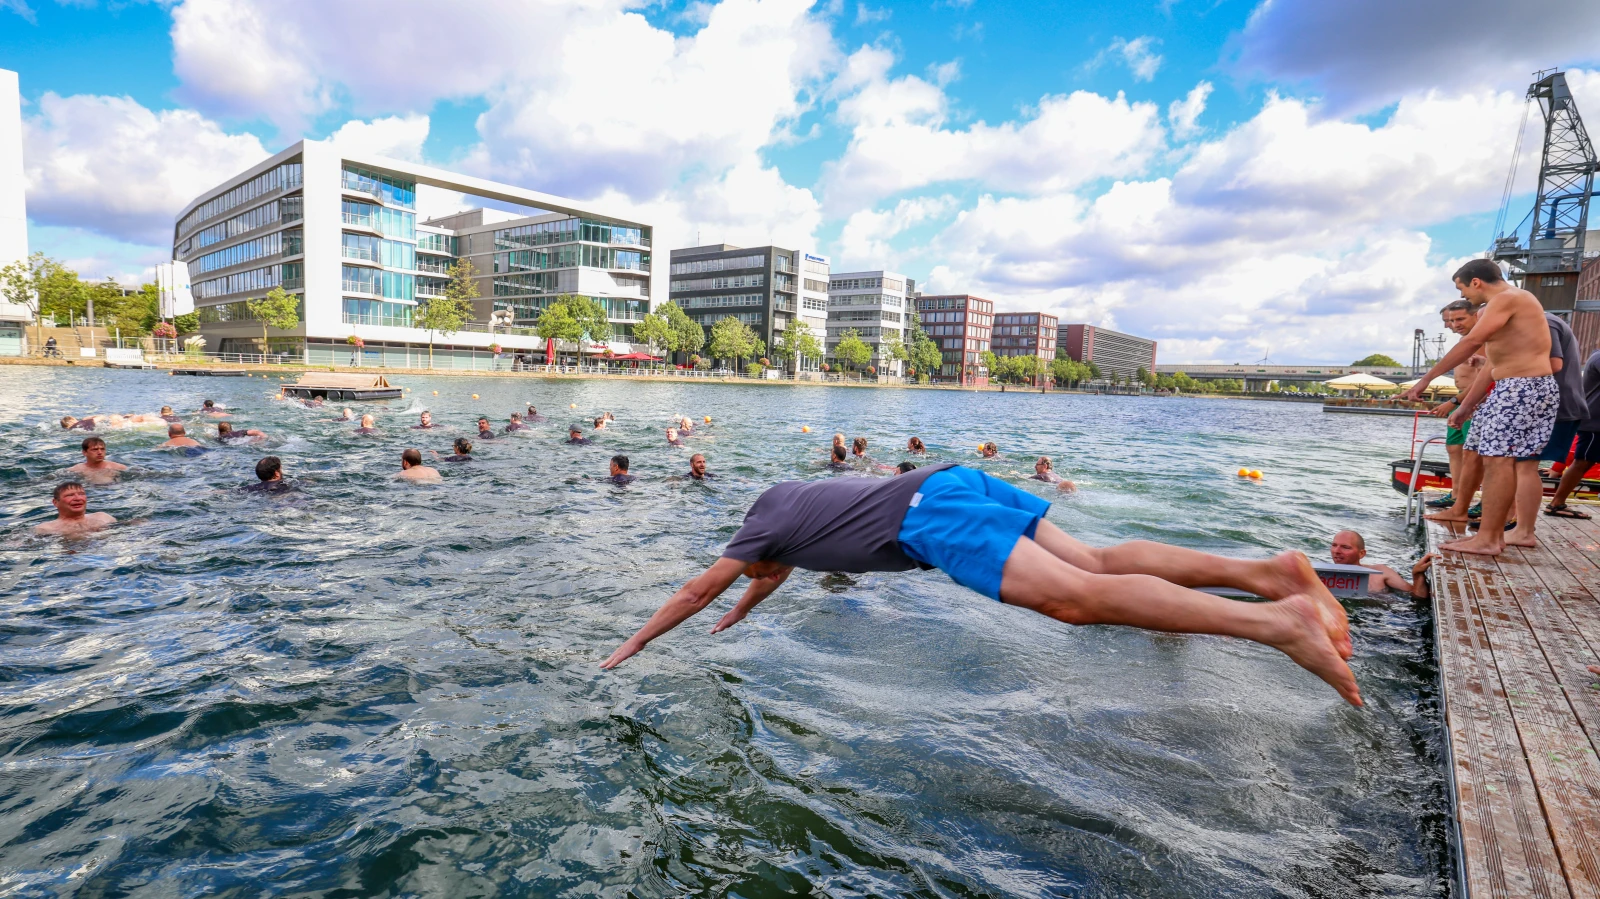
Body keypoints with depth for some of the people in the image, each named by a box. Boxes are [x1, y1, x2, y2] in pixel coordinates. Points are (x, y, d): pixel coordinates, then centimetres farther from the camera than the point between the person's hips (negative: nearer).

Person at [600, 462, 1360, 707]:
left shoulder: (768, 519, 15)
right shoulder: (803, 498, 35)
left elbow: (696, 590, 21)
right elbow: (778, 570, 54)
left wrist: (632, 646, 32)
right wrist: (739, 613, 66)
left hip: (931, 512, -8)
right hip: (959, 479, 8)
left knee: (1076, 598, -20)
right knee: (1095, 564, 3)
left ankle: (1279, 622, -27)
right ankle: (1271, 571, -4)